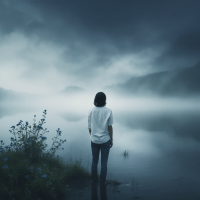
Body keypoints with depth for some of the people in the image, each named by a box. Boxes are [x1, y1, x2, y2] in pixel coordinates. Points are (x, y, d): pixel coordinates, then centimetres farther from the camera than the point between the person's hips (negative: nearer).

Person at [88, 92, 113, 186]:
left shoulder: (91, 111, -5)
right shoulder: (108, 111, -11)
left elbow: (89, 128, 1)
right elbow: (110, 127, -9)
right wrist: (111, 139, 4)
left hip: (94, 140, 2)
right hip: (105, 140, -2)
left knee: (94, 161, 17)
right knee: (104, 162, 10)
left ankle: (94, 180, 29)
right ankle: (102, 182, 19)